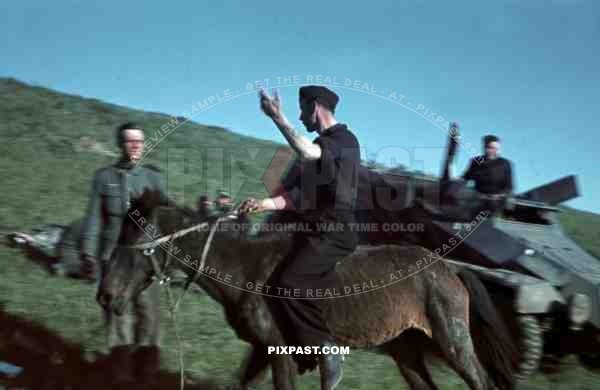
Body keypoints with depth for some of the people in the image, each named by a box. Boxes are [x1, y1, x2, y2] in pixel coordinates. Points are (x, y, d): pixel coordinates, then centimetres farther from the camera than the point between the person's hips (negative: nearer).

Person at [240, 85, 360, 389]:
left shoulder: (344, 139, -7)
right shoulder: (318, 145, 20)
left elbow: (307, 153, -30)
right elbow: (300, 195, 17)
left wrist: (278, 117, -30)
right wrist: (265, 203, 3)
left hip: (334, 233, -10)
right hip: (313, 231, 10)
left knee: (288, 284, -24)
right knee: (277, 284, 6)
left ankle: (326, 349, -12)